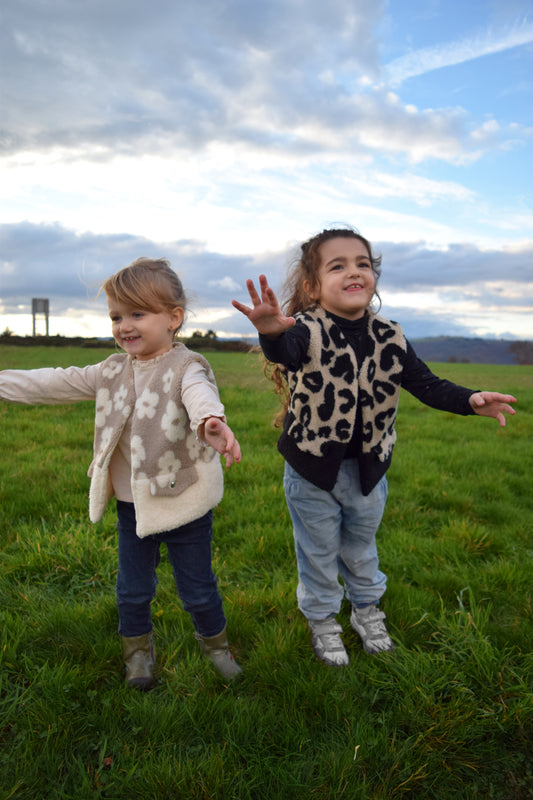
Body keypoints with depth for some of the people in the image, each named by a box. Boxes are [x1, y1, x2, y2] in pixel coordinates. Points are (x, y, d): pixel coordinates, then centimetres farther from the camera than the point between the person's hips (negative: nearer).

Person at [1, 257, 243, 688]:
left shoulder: (187, 367, -18)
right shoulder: (112, 371, 2)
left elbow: (200, 394, -42)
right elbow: (54, 383, 8)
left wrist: (211, 421, -64)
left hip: (184, 503, -5)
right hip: (132, 504, 5)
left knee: (198, 588, 13)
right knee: (133, 588, 20)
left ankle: (216, 645, 41)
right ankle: (138, 651, 46)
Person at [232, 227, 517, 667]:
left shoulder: (389, 337, -7)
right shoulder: (306, 331, -22)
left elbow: (426, 384, -4)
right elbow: (285, 351, -45)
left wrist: (470, 400, -21)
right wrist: (271, 332, -68)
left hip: (368, 468, 4)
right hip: (312, 470, -3)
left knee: (361, 548, 27)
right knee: (319, 552, 18)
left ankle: (367, 610, 54)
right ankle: (323, 621, 44)